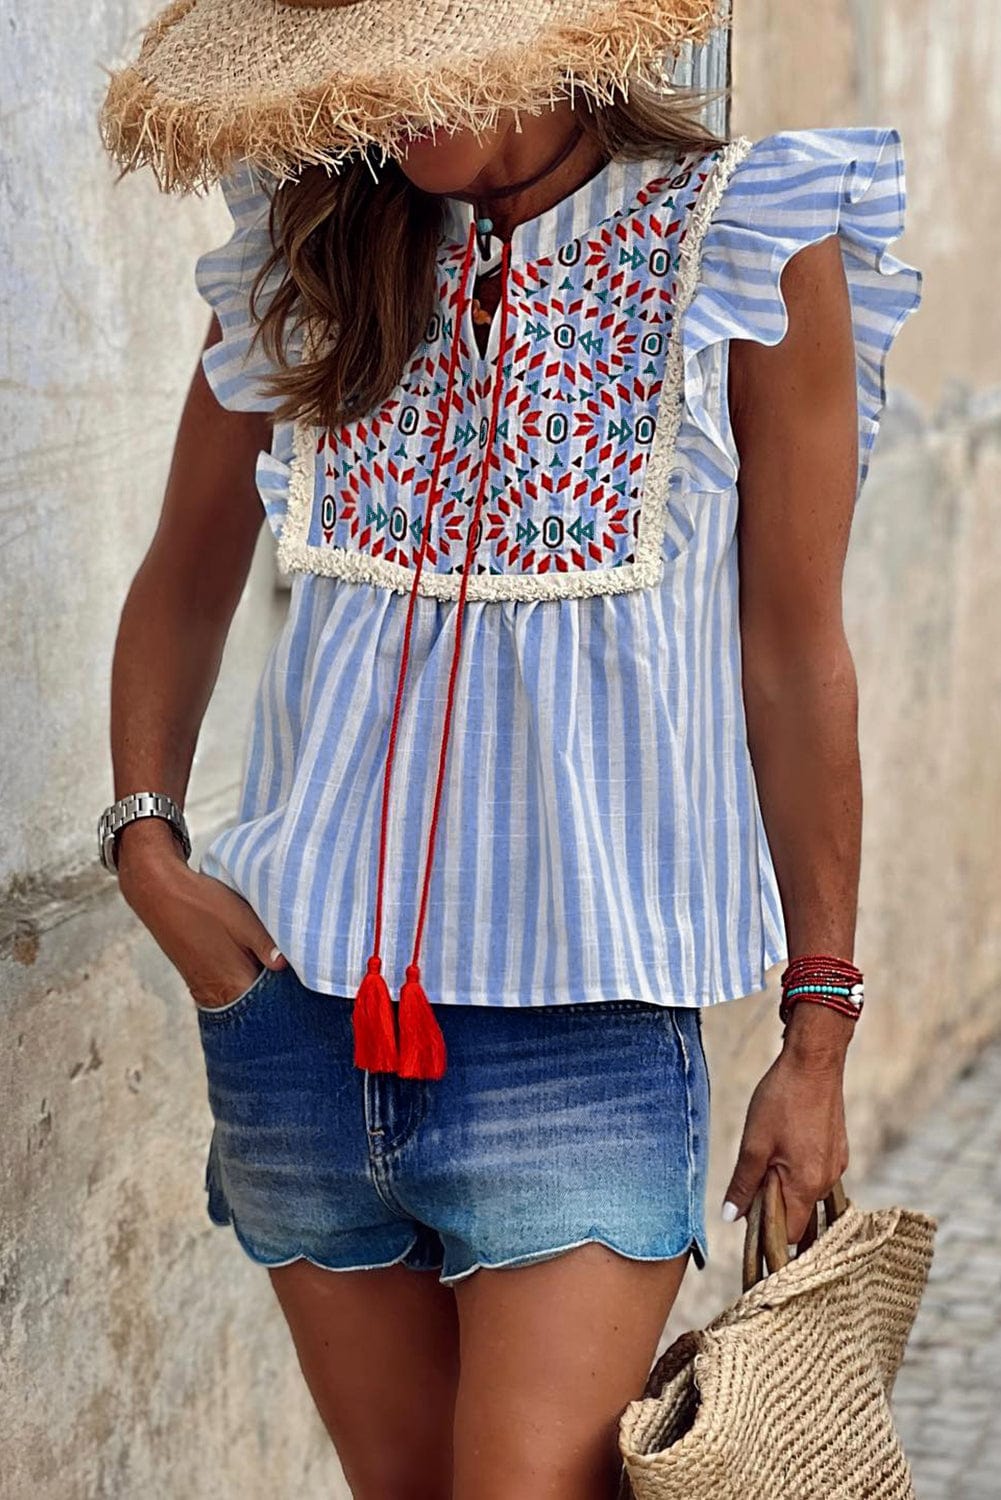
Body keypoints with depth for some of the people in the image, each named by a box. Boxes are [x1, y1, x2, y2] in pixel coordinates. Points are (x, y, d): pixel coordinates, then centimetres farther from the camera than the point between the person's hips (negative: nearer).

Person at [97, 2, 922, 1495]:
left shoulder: (748, 250, -3)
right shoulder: (305, 255, 6)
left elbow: (795, 657, 0)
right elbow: (181, 589, 18)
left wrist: (819, 1034, 1)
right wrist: (147, 842, 3)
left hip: (583, 1029, -3)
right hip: (300, 1005, 4)